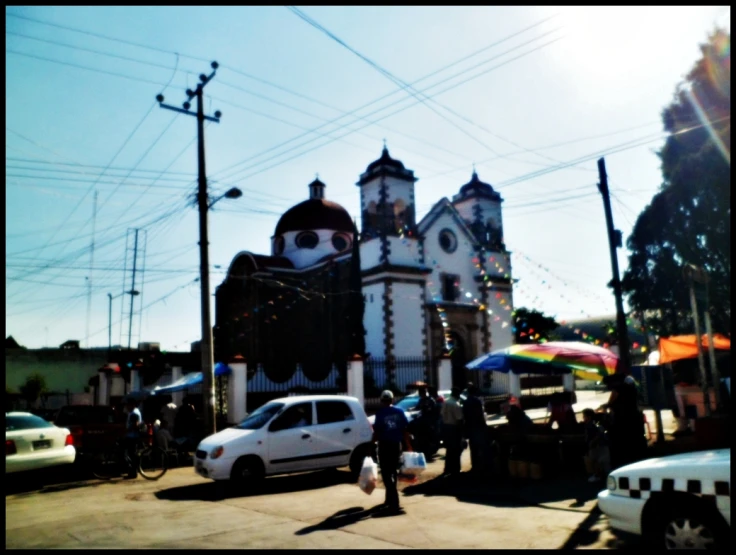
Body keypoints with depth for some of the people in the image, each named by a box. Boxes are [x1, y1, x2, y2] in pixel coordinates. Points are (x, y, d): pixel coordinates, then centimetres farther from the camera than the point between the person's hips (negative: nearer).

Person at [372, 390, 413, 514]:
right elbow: (405, 430, 2)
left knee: (386, 473, 0)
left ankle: (394, 503, -9)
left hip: (384, 446, -4)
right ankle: (390, 499, 31)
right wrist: (408, 445, 10)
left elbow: (376, 432, -12)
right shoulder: (399, 412, 1)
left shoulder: (380, 414, -10)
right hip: (396, 445, 5)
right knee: (393, 472, 19)